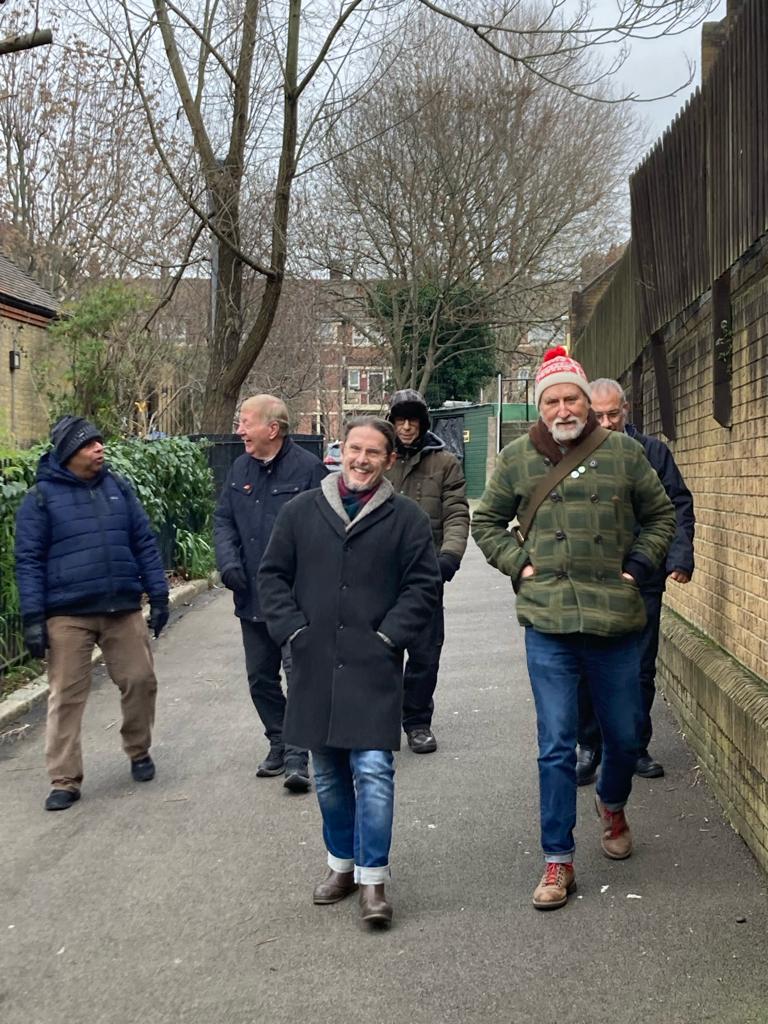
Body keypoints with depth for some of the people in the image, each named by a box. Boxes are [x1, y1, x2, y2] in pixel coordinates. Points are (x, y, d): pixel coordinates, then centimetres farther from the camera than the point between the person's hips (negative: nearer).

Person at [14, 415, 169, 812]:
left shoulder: (117, 487, 8)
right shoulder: (41, 497, -3)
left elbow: (144, 543, 11)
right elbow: (29, 560, -3)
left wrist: (158, 596, 8)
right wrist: (33, 618, -8)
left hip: (123, 610, 3)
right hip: (67, 615, -3)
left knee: (140, 681, 6)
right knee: (66, 695, 0)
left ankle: (139, 752, 30)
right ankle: (65, 780, 8)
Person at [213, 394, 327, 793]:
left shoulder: (308, 468, -10)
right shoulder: (240, 469, 9)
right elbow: (223, 519, 15)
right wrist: (228, 561, -3)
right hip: (253, 596, 7)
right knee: (260, 677, 14)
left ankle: (297, 755, -3)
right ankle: (279, 743, 29)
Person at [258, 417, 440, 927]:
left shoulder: (406, 517, 1)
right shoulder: (303, 510, 7)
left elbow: (424, 585, 0)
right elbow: (273, 574, 10)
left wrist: (389, 635, -8)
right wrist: (292, 629, -1)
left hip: (374, 669, -3)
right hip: (315, 667, 3)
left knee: (373, 769, -10)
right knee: (328, 775, 13)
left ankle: (373, 878, 0)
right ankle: (342, 863, 29)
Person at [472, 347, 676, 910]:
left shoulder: (623, 452, 2)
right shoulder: (517, 457, 3)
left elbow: (661, 514, 14)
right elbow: (486, 522, 16)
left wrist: (639, 567, 3)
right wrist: (518, 565, 3)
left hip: (615, 625, 1)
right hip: (549, 628, -1)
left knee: (624, 737, 15)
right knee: (556, 748, 1)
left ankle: (613, 805, 47)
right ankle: (558, 862, 10)